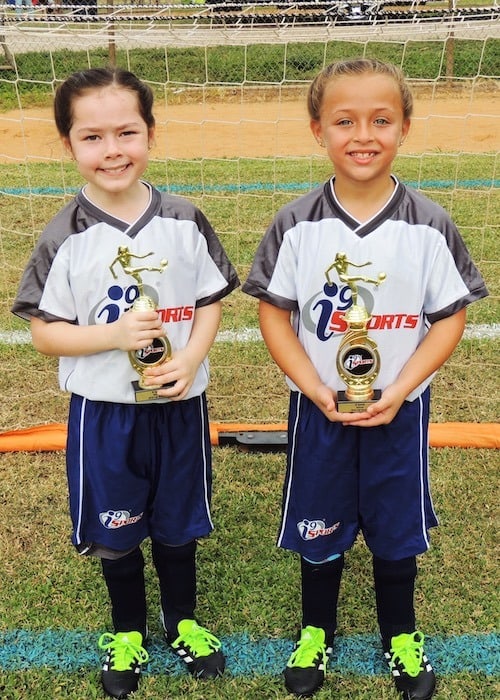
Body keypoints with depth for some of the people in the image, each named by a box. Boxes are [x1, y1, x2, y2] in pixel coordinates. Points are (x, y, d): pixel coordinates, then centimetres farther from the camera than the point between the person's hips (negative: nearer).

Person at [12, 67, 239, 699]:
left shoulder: (184, 222, -7)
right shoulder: (65, 238, -11)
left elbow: (210, 302, 0)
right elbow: (44, 332, -8)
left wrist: (189, 360, -17)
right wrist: (114, 335, -23)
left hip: (179, 403, 1)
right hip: (103, 409, -1)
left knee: (177, 521, 19)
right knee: (115, 529, 17)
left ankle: (182, 620, 45)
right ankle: (127, 630, 43)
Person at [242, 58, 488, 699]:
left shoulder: (429, 226, -10)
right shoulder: (296, 225, -10)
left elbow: (450, 318, -6)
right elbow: (273, 313, -6)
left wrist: (397, 392, -16)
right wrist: (317, 391, -16)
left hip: (400, 409, 0)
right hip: (318, 407, 0)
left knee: (397, 526, 16)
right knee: (318, 525, 16)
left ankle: (400, 635, 42)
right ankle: (316, 631, 41)